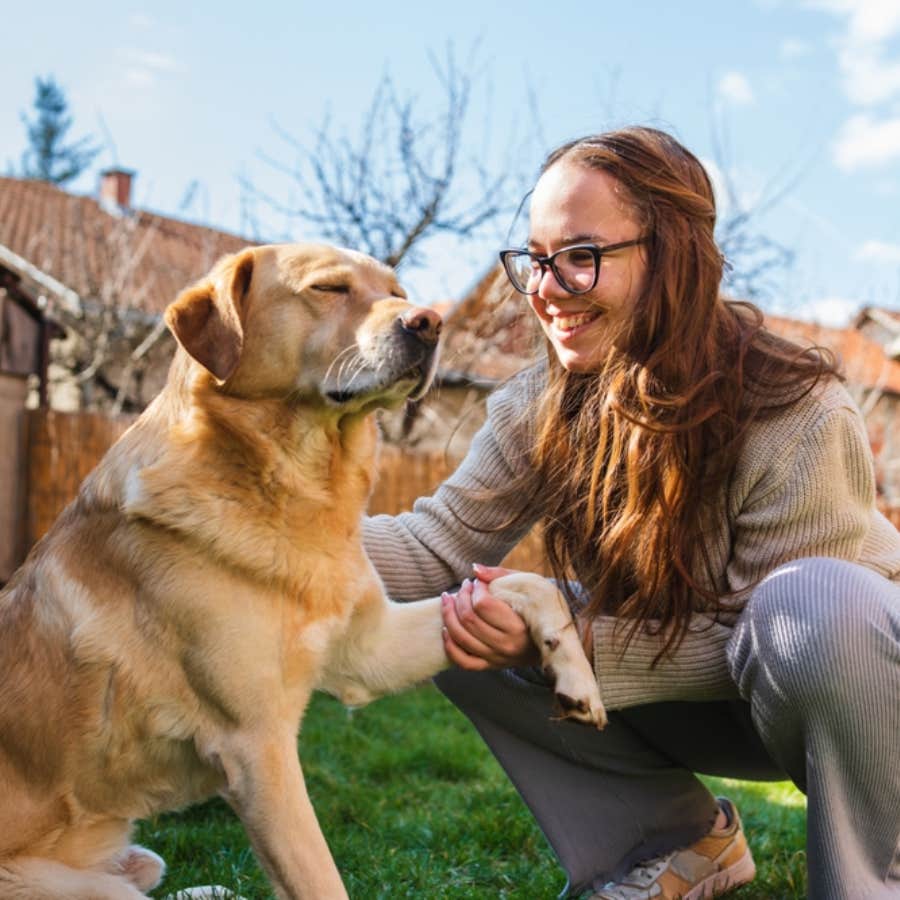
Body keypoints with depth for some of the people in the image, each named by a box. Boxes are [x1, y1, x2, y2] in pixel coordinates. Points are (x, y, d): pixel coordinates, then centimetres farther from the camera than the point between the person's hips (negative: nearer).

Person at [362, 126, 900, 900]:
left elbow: (759, 630, -25)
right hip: (702, 700, 5)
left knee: (812, 606, -39)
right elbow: (441, 544, -14)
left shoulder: (797, 417, -28)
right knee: (460, 614, -11)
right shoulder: (542, 407, -11)